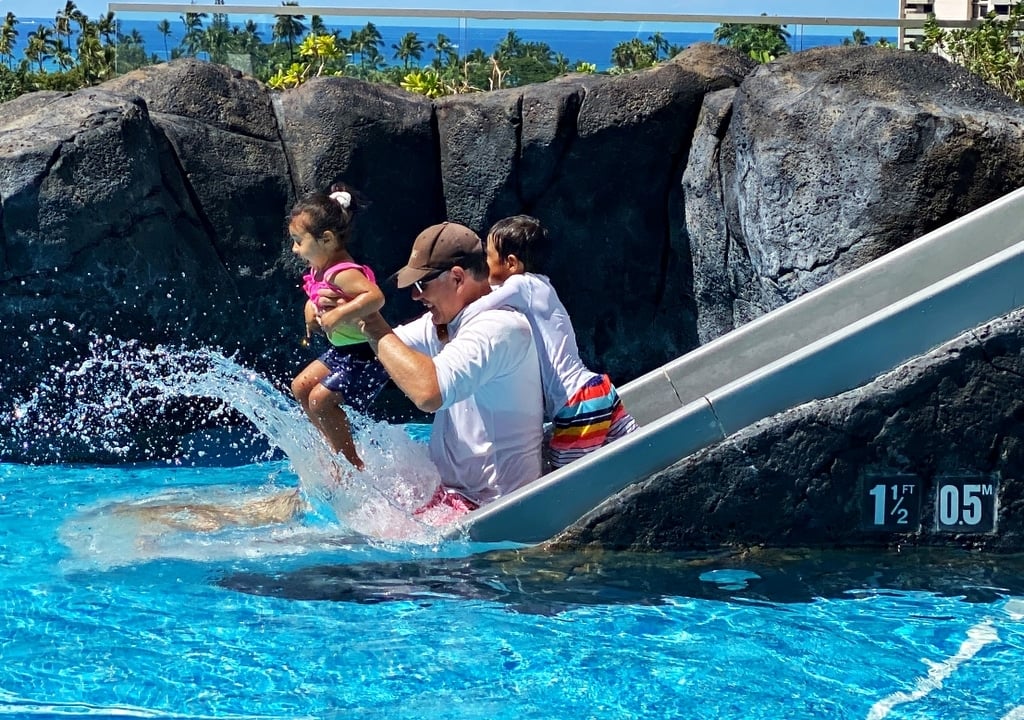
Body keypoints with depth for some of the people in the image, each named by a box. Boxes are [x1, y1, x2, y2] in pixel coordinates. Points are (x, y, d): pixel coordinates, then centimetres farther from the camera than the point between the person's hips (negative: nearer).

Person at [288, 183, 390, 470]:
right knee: (301, 387, 13)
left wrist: (338, 315, -40)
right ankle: (337, 446, 20)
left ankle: (354, 465, -3)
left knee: (321, 399, -14)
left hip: (365, 355, -11)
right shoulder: (318, 271, 5)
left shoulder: (343, 273, -26)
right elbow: (315, 301, 23)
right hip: (341, 351, 11)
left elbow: (375, 296, -41)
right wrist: (311, 310, 0)